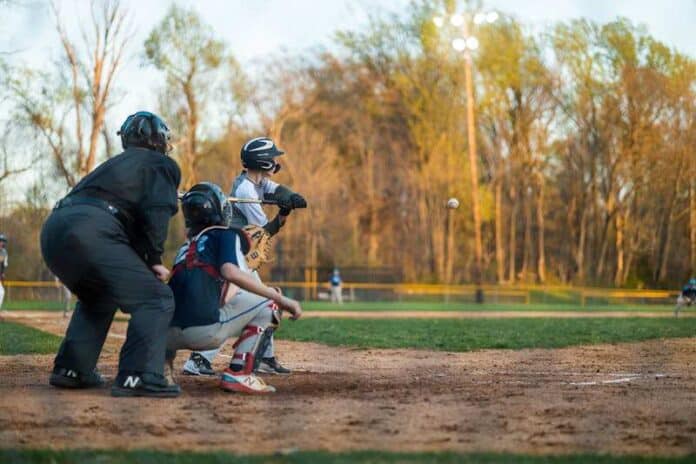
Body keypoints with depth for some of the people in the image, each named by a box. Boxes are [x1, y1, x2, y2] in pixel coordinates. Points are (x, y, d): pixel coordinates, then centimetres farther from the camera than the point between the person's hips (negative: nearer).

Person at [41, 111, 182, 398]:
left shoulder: (116, 164, 37)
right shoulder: (161, 164, 14)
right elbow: (156, 213, -3)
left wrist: (145, 260, 24)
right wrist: (154, 260, 3)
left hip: (52, 231, 8)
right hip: (91, 231, -8)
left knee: (98, 299, 32)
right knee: (156, 299, -5)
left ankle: (71, 370, 24)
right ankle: (139, 378, -20)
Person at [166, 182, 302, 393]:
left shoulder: (186, 247, 27)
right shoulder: (225, 235, 9)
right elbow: (231, 272, -12)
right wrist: (281, 300, -11)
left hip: (170, 335, 7)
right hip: (203, 330, -7)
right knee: (267, 304, 9)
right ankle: (238, 374, -3)